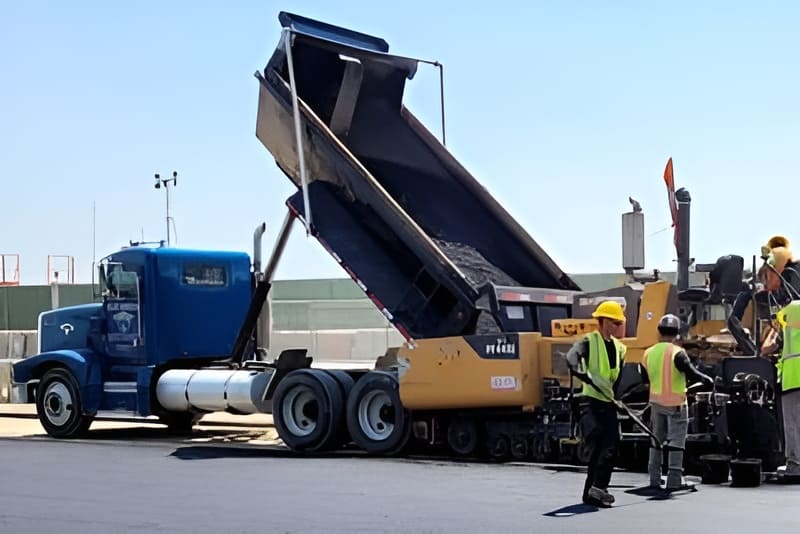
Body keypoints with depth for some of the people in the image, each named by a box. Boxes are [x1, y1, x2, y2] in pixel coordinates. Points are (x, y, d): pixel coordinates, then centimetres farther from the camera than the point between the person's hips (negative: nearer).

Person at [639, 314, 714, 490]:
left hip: (656, 402, 5)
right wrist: (707, 379, -6)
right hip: (675, 403, -5)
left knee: (657, 440, 15)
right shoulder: (677, 353, -17)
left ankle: (654, 479, 17)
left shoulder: (648, 353, 1)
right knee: (676, 442, -1)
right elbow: (691, 372, -22)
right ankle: (674, 480, -5)